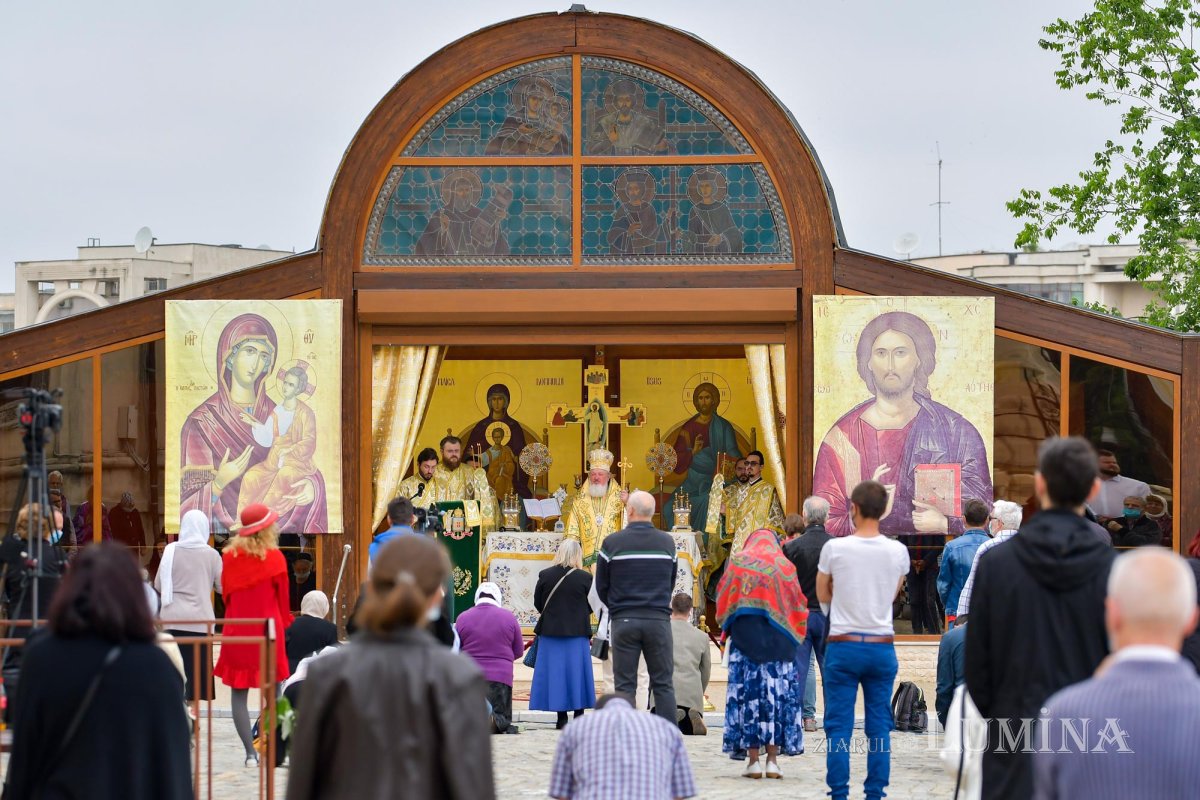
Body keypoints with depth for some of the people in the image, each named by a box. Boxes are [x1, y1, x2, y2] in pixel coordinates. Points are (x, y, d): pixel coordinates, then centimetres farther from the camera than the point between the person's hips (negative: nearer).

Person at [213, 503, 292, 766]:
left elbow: (225, 593, 11)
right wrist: (285, 624, 18)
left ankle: (250, 752, -2)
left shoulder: (230, 555, 2)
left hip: (236, 631, 2)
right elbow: (282, 597, 2)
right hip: (267, 629, -2)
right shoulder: (274, 558, -6)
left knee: (238, 693, 4)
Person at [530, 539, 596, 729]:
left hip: (550, 630, 1)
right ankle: (578, 717, 9)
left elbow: (537, 603, 3)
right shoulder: (585, 577, -9)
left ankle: (562, 718, 5)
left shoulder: (545, 576, -6)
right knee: (576, 672, 8)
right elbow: (591, 606, 0)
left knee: (555, 672, 6)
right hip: (577, 633, -1)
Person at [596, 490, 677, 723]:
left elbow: (601, 586, 5)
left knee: (625, 685, 3)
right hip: (659, 619, 1)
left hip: (624, 620, -1)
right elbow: (671, 583, 14)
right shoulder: (667, 542, 5)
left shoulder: (612, 543, -3)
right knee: (663, 684, 4)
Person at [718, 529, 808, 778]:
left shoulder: (737, 562, 5)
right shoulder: (785, 566, 7)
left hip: (745, 638, -1)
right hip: (779, 643, 1)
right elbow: (799, 606, 10)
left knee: (746, 693, 0)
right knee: (777, 693, 3)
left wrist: (728, 628, 25)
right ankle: (773, 760, -2)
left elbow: (723, 600, 8)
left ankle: (753, 760, -4)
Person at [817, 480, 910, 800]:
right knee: (880, 726, 7)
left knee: (839, 726, 2)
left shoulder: (834, 548, -7)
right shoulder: (898, 552, 0)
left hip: (844, 645, -2)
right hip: (882, 646, 2)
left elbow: (823, 595, 7)